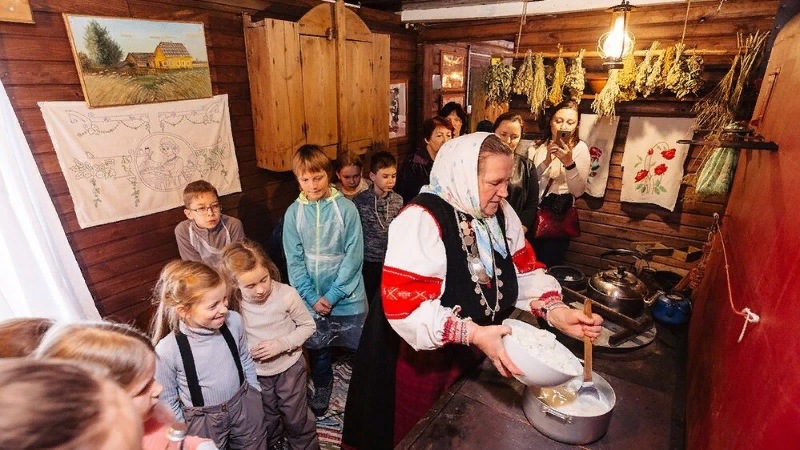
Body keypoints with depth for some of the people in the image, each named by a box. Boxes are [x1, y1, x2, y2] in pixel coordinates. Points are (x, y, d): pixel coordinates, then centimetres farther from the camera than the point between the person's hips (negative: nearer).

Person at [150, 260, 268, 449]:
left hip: (245, 406, 3)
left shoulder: (234, 321, -20)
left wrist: (254, 394, 9)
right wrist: (185, 434, 0)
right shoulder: (166, 351, -27)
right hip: (204, 421, -3)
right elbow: (167, 401, -10)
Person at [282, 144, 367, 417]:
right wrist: (312, 297, -10)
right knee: (317, 348, 19)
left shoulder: (346, 208, -12)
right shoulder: (293, 213, -5)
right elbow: (294, 261, -3)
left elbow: (354, 256, -12)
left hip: (347, 297, -2)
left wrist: (332, 295, -14)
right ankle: (322, 387, 45)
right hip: (312, 298, 2)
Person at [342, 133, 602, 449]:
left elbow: (524, 271, 3)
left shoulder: (499, 213, -2)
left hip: (472, 358, 7)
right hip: (424, 361, -6)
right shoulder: (421, 221, -28)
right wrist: (473, 334, -38)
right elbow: (405, 305, -32)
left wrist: (556, 311, -13)